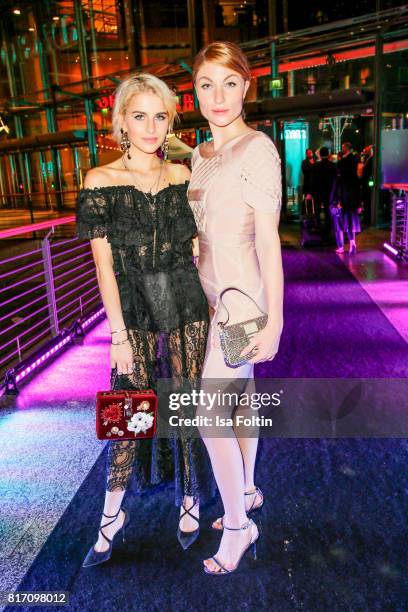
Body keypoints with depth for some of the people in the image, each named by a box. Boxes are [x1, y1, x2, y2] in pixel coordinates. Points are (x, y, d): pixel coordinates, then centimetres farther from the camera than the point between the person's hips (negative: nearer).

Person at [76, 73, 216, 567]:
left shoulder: (181, 175, 4)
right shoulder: (100, 182, -4)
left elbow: (195, 246, 9)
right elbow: (104, 264, -7)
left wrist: (210, 301, 5)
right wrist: (120, 335, -9)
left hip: (187, 303, 2)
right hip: (133, 310, -2)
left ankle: (190, 496, 31)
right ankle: (112, 516, 25)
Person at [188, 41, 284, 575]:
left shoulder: (257, 149, -12)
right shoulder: (199, 155, 12)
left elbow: (269, 240, -15)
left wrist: (274, 320, -16)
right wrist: (197, 297, 16)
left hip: (240, 296, -8)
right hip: (210, 293, 8)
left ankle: (236, 524, 17)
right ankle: (248, 491, 38)